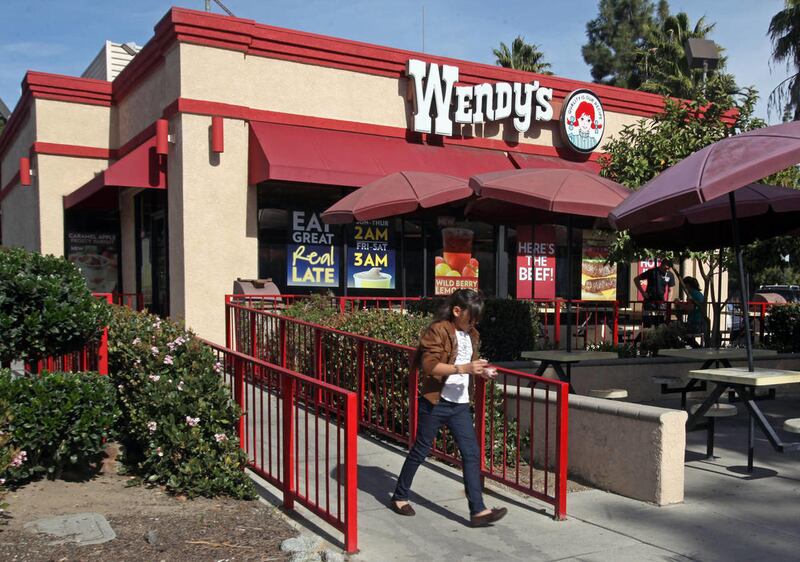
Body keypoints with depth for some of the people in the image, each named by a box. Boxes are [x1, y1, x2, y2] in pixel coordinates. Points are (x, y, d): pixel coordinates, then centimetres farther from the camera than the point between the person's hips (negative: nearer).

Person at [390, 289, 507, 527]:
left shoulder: (471, 335, 11)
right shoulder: (438, 331, -13)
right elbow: (429, 366, -22)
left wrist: (480, 371, 3)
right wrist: (463, 368, -27)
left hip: (460, 404, 7)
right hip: (436, 402, -7)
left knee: (471, 454, 0)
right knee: (420, 451, 7)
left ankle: (478, 510, 2)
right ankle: (399, 497, 25)